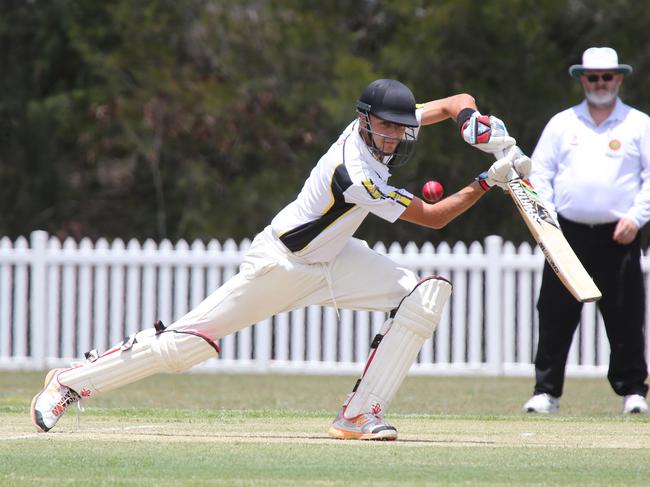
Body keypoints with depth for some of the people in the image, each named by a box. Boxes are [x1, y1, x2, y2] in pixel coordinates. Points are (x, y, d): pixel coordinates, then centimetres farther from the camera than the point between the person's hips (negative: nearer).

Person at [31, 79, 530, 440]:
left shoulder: (377, 124, -9)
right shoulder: (357, 176, -32)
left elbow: (456, 103, 1)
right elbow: (433, 218, -25)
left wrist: (487, 131, -19)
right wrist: (488, 182, -26)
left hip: (333, 258, 8)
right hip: (281, 263, -8)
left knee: (426, 295, -12)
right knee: (187, 341, -7)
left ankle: (361, 414, -11)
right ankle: (70, 382, 10)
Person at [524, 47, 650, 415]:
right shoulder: (562, 124, 14)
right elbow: (539, 173, 12)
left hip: (618, 236, -2)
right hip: (568, 235, 2)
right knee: (555, 317, -2)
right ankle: (547, 392, 3)